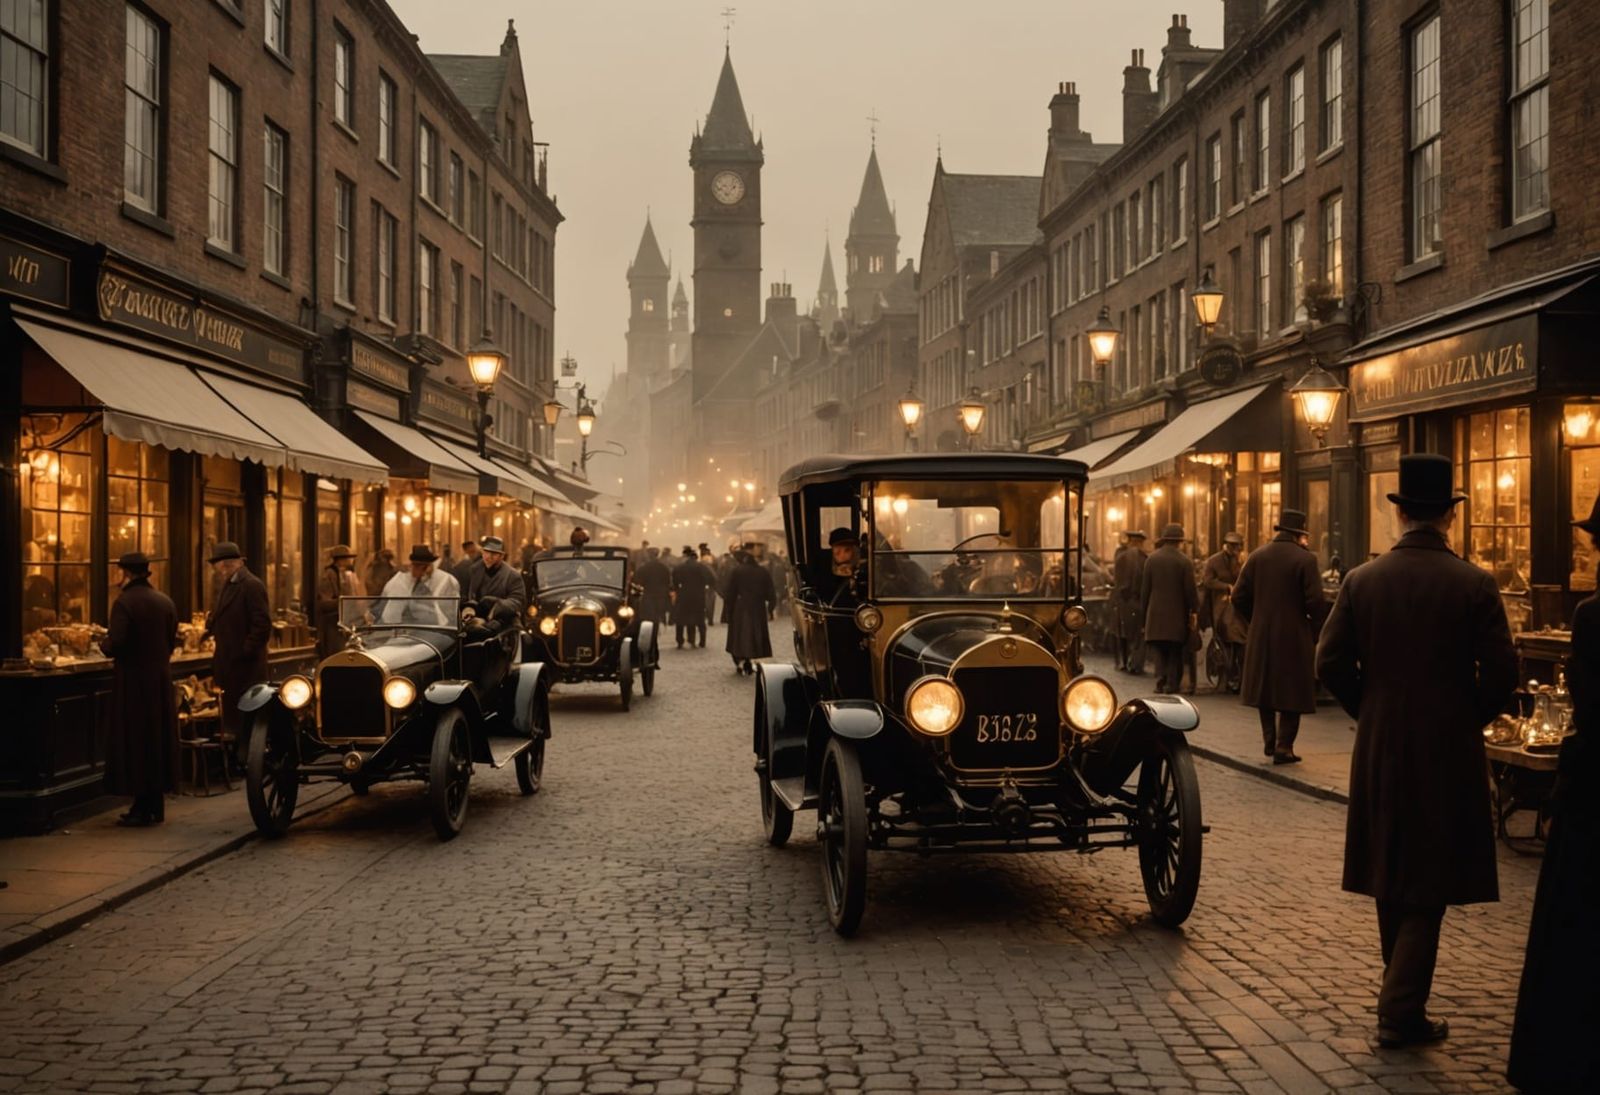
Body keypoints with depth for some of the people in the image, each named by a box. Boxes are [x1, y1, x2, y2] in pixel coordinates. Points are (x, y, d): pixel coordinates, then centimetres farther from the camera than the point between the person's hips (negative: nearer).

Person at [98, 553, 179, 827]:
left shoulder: (124, 602, -14)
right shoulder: (165, 601, 6)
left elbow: (116, 644, -20)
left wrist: (103, 644, 1)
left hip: (133, 681, -6)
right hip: (161, 678, 6)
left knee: (134, 741, 0)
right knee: (158, 737, 13)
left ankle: (142, 809, 1)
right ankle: (156, 806, 18)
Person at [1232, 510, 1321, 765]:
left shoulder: (1256, 557, 1)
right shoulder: (1305, 559, -11)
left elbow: (1239, 596, -1)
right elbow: (1315, 600, -16)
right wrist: (1310, 616, 6)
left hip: (1261, 635, 4)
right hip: (1294, 636, -4)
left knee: (1264, 685, 18)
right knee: (1291, 692, 5)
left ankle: (1269, 740, 23)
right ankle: (1284, 746, 3)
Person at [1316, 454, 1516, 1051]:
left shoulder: (1361, 581, -4)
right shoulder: (1474, 585, -10)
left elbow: (1331, 664, -4)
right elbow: (1501, 673, -11)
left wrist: (1372, 710, 10)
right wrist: (1470, 717, 7)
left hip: (1379, 749, 3)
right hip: (1449, 752, -3)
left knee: (1393, 877, 18)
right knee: (1430, 884, 4)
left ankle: (1401, 992, 31)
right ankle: (1402, 1010, 0)